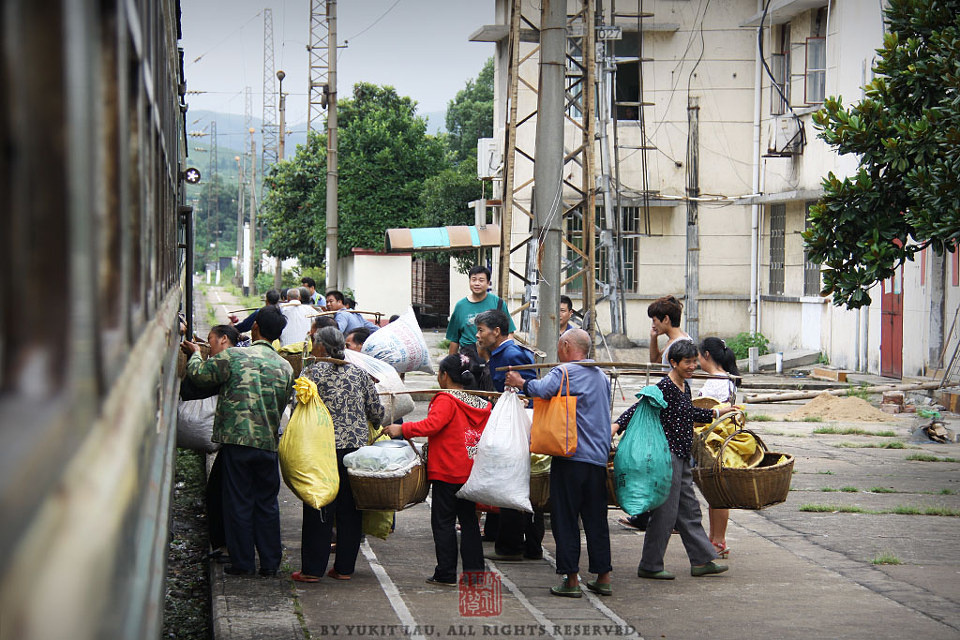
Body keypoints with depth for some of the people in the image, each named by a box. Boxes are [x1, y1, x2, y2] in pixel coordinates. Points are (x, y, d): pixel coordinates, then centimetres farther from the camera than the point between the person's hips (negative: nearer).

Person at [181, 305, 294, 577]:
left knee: (238, 502, 5)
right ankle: (270, 562, 14)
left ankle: (242, 562, 8)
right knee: (267, 503, 12)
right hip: (268, 443, 3)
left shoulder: (233, 357, -8)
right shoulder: (285, 367, 5)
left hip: (237, 440, -3)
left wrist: (195, 353, 21)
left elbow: (199, 374, 1)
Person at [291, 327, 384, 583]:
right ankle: (345, 567, 12)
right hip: (357, 445, 4)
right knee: (350, 508, 9)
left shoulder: (312, 372, -5)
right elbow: (376, 411, 10)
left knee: (319, 509, 2)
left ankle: (312, 569, 3)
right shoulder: (358, 373, 7)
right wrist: (370, 430, 29)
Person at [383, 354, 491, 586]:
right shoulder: (480, 404, 10)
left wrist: (402, 429, -20)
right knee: (469, 521, 11)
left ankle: (446, 574, -1)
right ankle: (474, 570, 10)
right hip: (471, 472, 7)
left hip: (447, 471, -7)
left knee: (443, 522, 0)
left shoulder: (446, 400, -12)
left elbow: (432, 425, -25)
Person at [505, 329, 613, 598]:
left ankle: (571, 580, -2)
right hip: (599, 459, 7)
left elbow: (542, 390, -27)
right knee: (596, 519, 11)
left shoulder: (564, 372, -9)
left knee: (565, 519, -1)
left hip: (570, 458, -7)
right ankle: (603, 578, 12)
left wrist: (520, 383, -10)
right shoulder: (601, 376, 16)